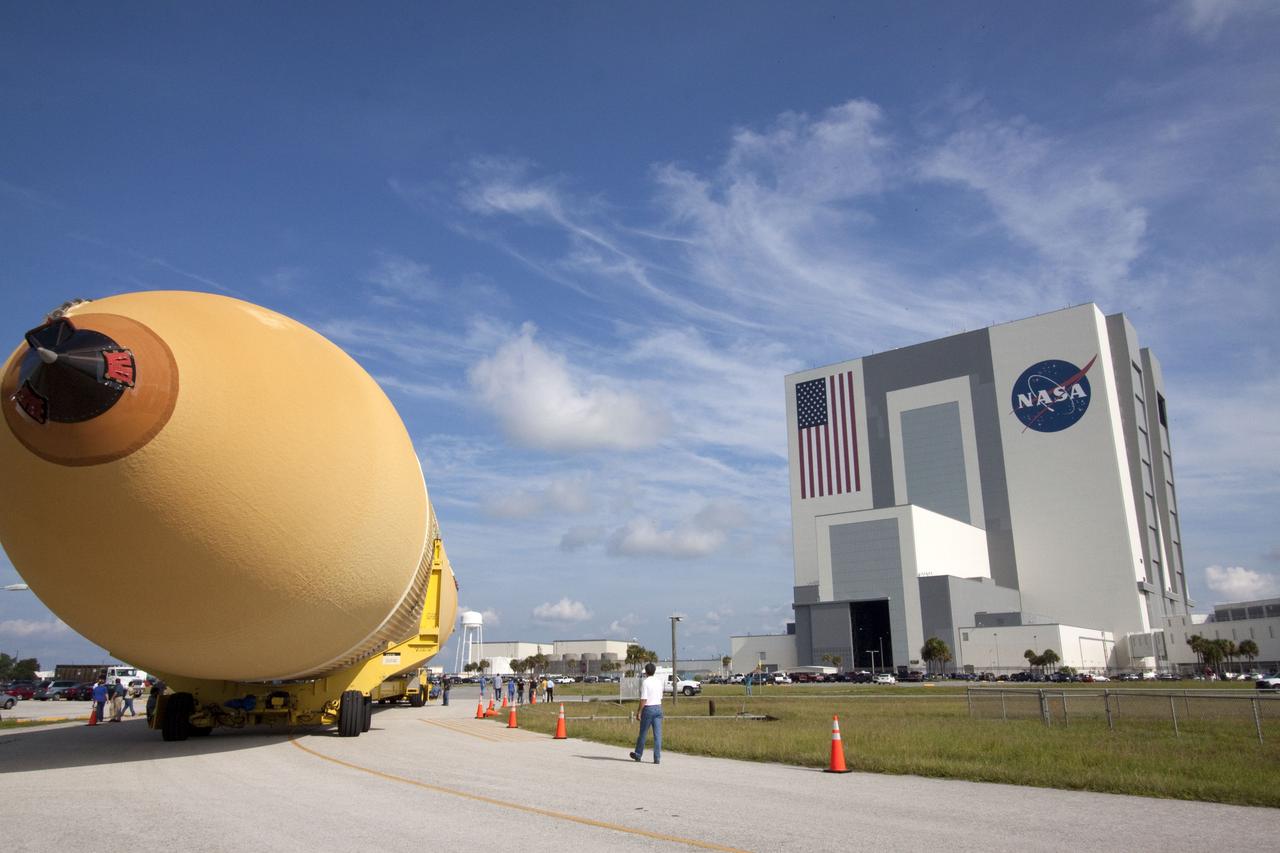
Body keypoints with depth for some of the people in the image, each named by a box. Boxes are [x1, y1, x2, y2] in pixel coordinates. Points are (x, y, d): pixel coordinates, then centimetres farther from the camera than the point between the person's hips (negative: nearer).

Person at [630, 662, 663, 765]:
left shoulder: (645, 682, -11)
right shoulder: (659, 681, 8)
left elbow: (643, 699, -15)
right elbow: (660, 697, 13)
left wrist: (639, 712, -10)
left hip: (648, 708, -5)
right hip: (658, 708, 5)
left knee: (643, 733, 10)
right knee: (658, 734, 2)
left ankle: (638, 755, 24)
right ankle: (657, 758, -1)